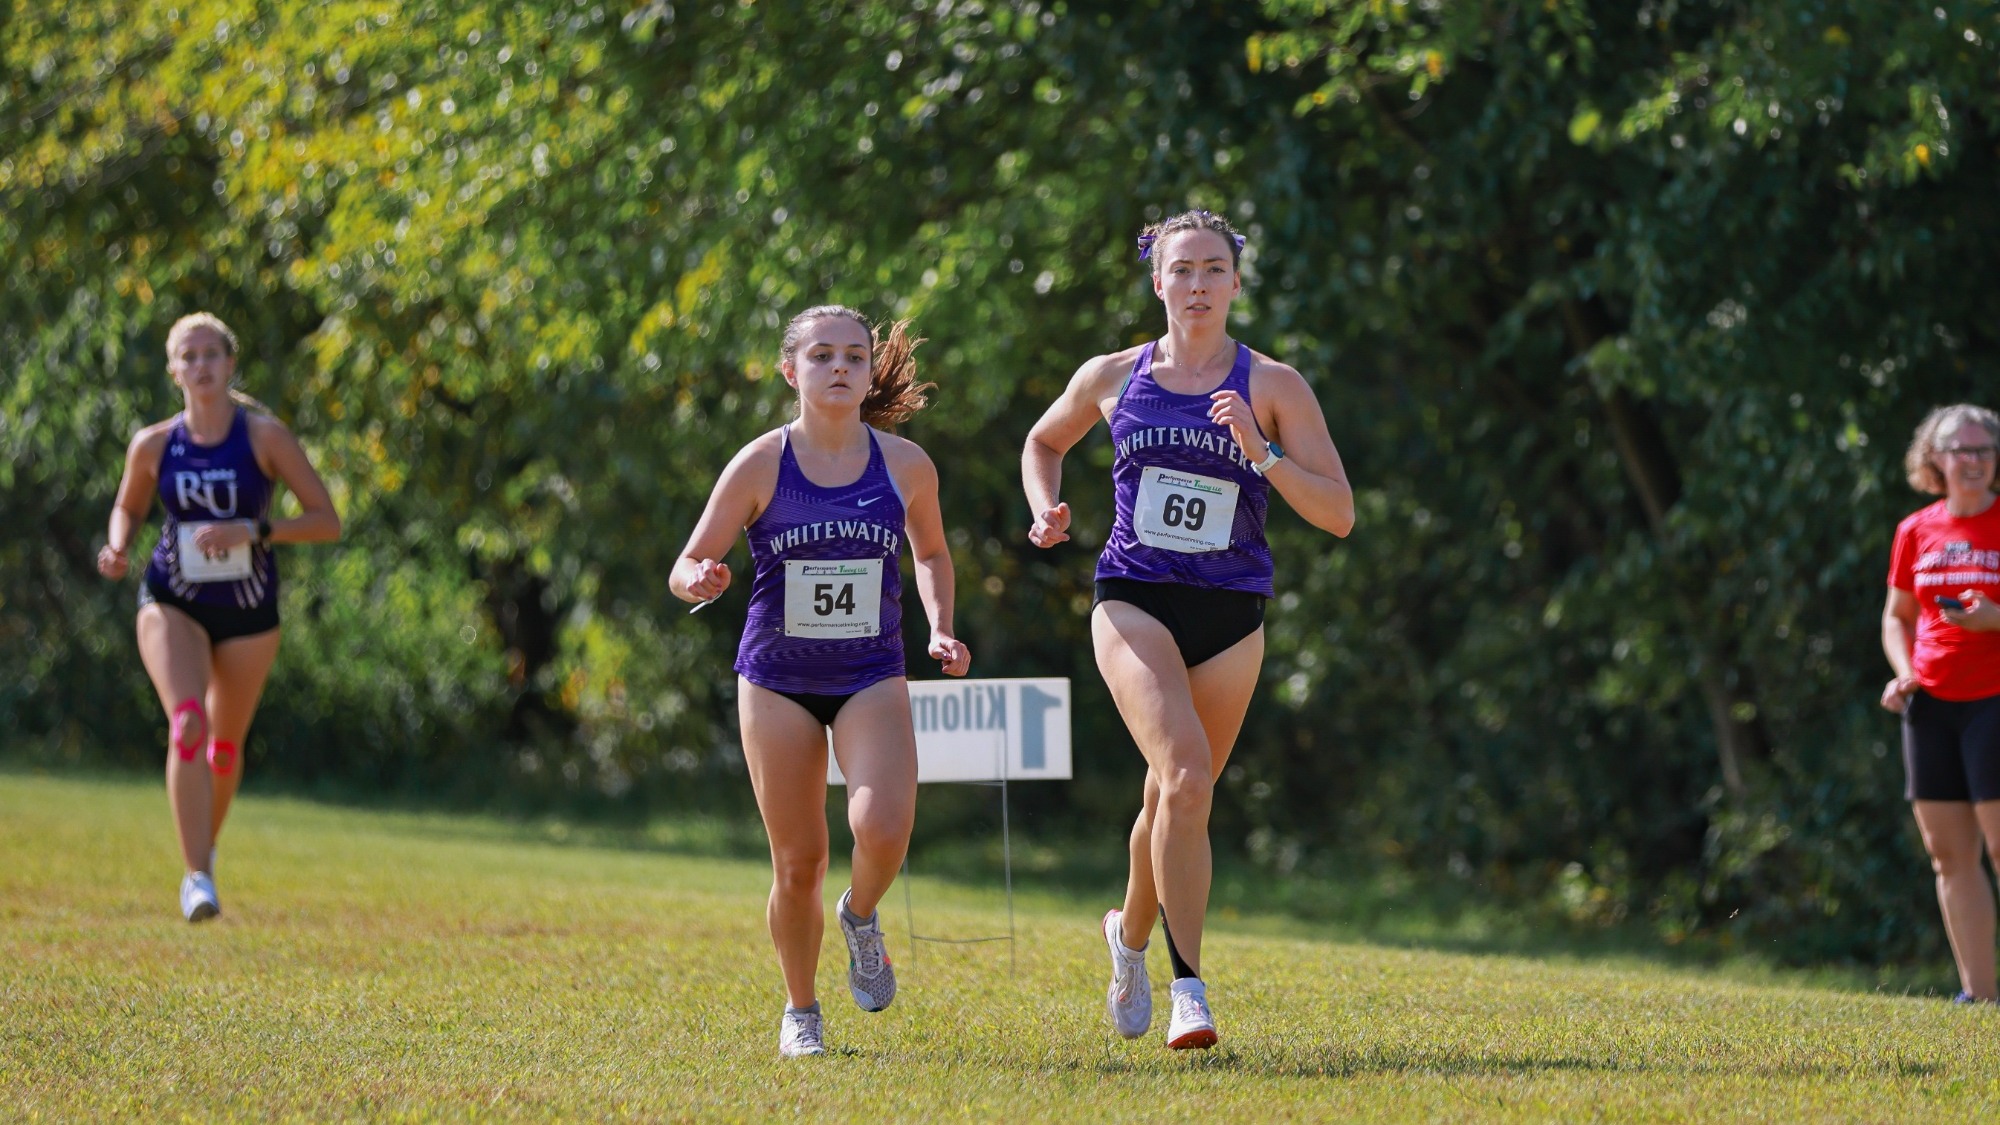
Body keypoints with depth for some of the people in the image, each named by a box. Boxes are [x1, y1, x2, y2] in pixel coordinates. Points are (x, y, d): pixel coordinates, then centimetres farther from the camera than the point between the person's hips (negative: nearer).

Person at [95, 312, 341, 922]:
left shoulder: (265, 436, -9)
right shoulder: (153, 446, -3)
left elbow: (326, 521, -10)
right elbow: (128, 509, 16)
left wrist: (251, 532, -23)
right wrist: (117, 547, -6)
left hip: (248, 610, 1)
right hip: (173, 602, 0)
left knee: (226, 744, 13)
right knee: (187, 723, -24)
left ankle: (206, 847, 43)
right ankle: (196, 876, -23)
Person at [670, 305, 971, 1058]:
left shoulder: (906, 465, -2)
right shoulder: (760, 466, -8)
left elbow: (931, 553, 17)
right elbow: (689, 566, -4)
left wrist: (940, 629, 1)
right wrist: (699, 580, -28)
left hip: (872, 678, 1)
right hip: (777, 682, -1)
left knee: (883, 828, -23)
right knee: (798, 862, 1)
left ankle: (861, 917, 11)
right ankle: (800, 1013, 24)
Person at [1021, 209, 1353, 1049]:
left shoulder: (1272, 387, 1)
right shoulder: (1112, 379, 6)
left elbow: (1338, 514, -4)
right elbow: (1043, 443, 27)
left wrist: (1263, 454, -18)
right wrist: (1046, 510, 7)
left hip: (1230, 616, 1)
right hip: (1135, 601, -1)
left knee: (1174, 798, 11)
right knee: (1186, 773, -23)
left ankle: (1131, 934, 42)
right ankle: (1189, 988, -22)